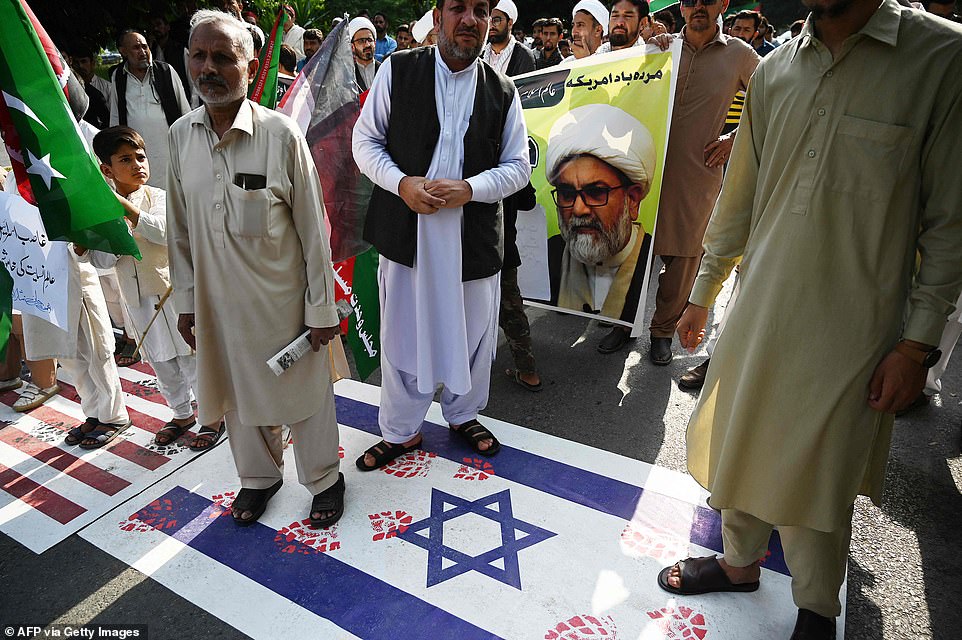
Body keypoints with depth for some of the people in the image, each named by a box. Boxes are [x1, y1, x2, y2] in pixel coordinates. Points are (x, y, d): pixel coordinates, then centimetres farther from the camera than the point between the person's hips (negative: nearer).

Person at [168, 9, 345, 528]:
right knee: (238, 394, 20)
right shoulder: (180, 135, 0)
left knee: (301, 391, 11)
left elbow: (313, 230, -11)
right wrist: (185, 301, 9)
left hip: (282, 297, -4)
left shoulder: (281, 134, -14)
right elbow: (179, 229, 8)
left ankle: (323, 479, 35)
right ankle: (259, 476, 45)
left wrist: (321, 309, -10)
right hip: (216, 300, 5)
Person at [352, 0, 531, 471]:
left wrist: (468, 189, -14)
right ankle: (401, 430, 31)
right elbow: (365, 139, 3)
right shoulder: (398, 70, 1)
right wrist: (401, 183, -15)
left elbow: (518, 166, 4)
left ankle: (462, 414, 40)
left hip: (473, 235, 2)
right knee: (401, 333, 9)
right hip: (405, 231, -1)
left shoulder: (502, 92, 4)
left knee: (471, 333, 13)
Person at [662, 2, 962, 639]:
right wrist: (702, 295, 13)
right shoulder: (774, 70, 6)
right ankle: (740, 561, 41)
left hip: (850, 328, -4)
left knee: (818, 478, 7)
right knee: (740, 449, 16)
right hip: (759, 308, 4)